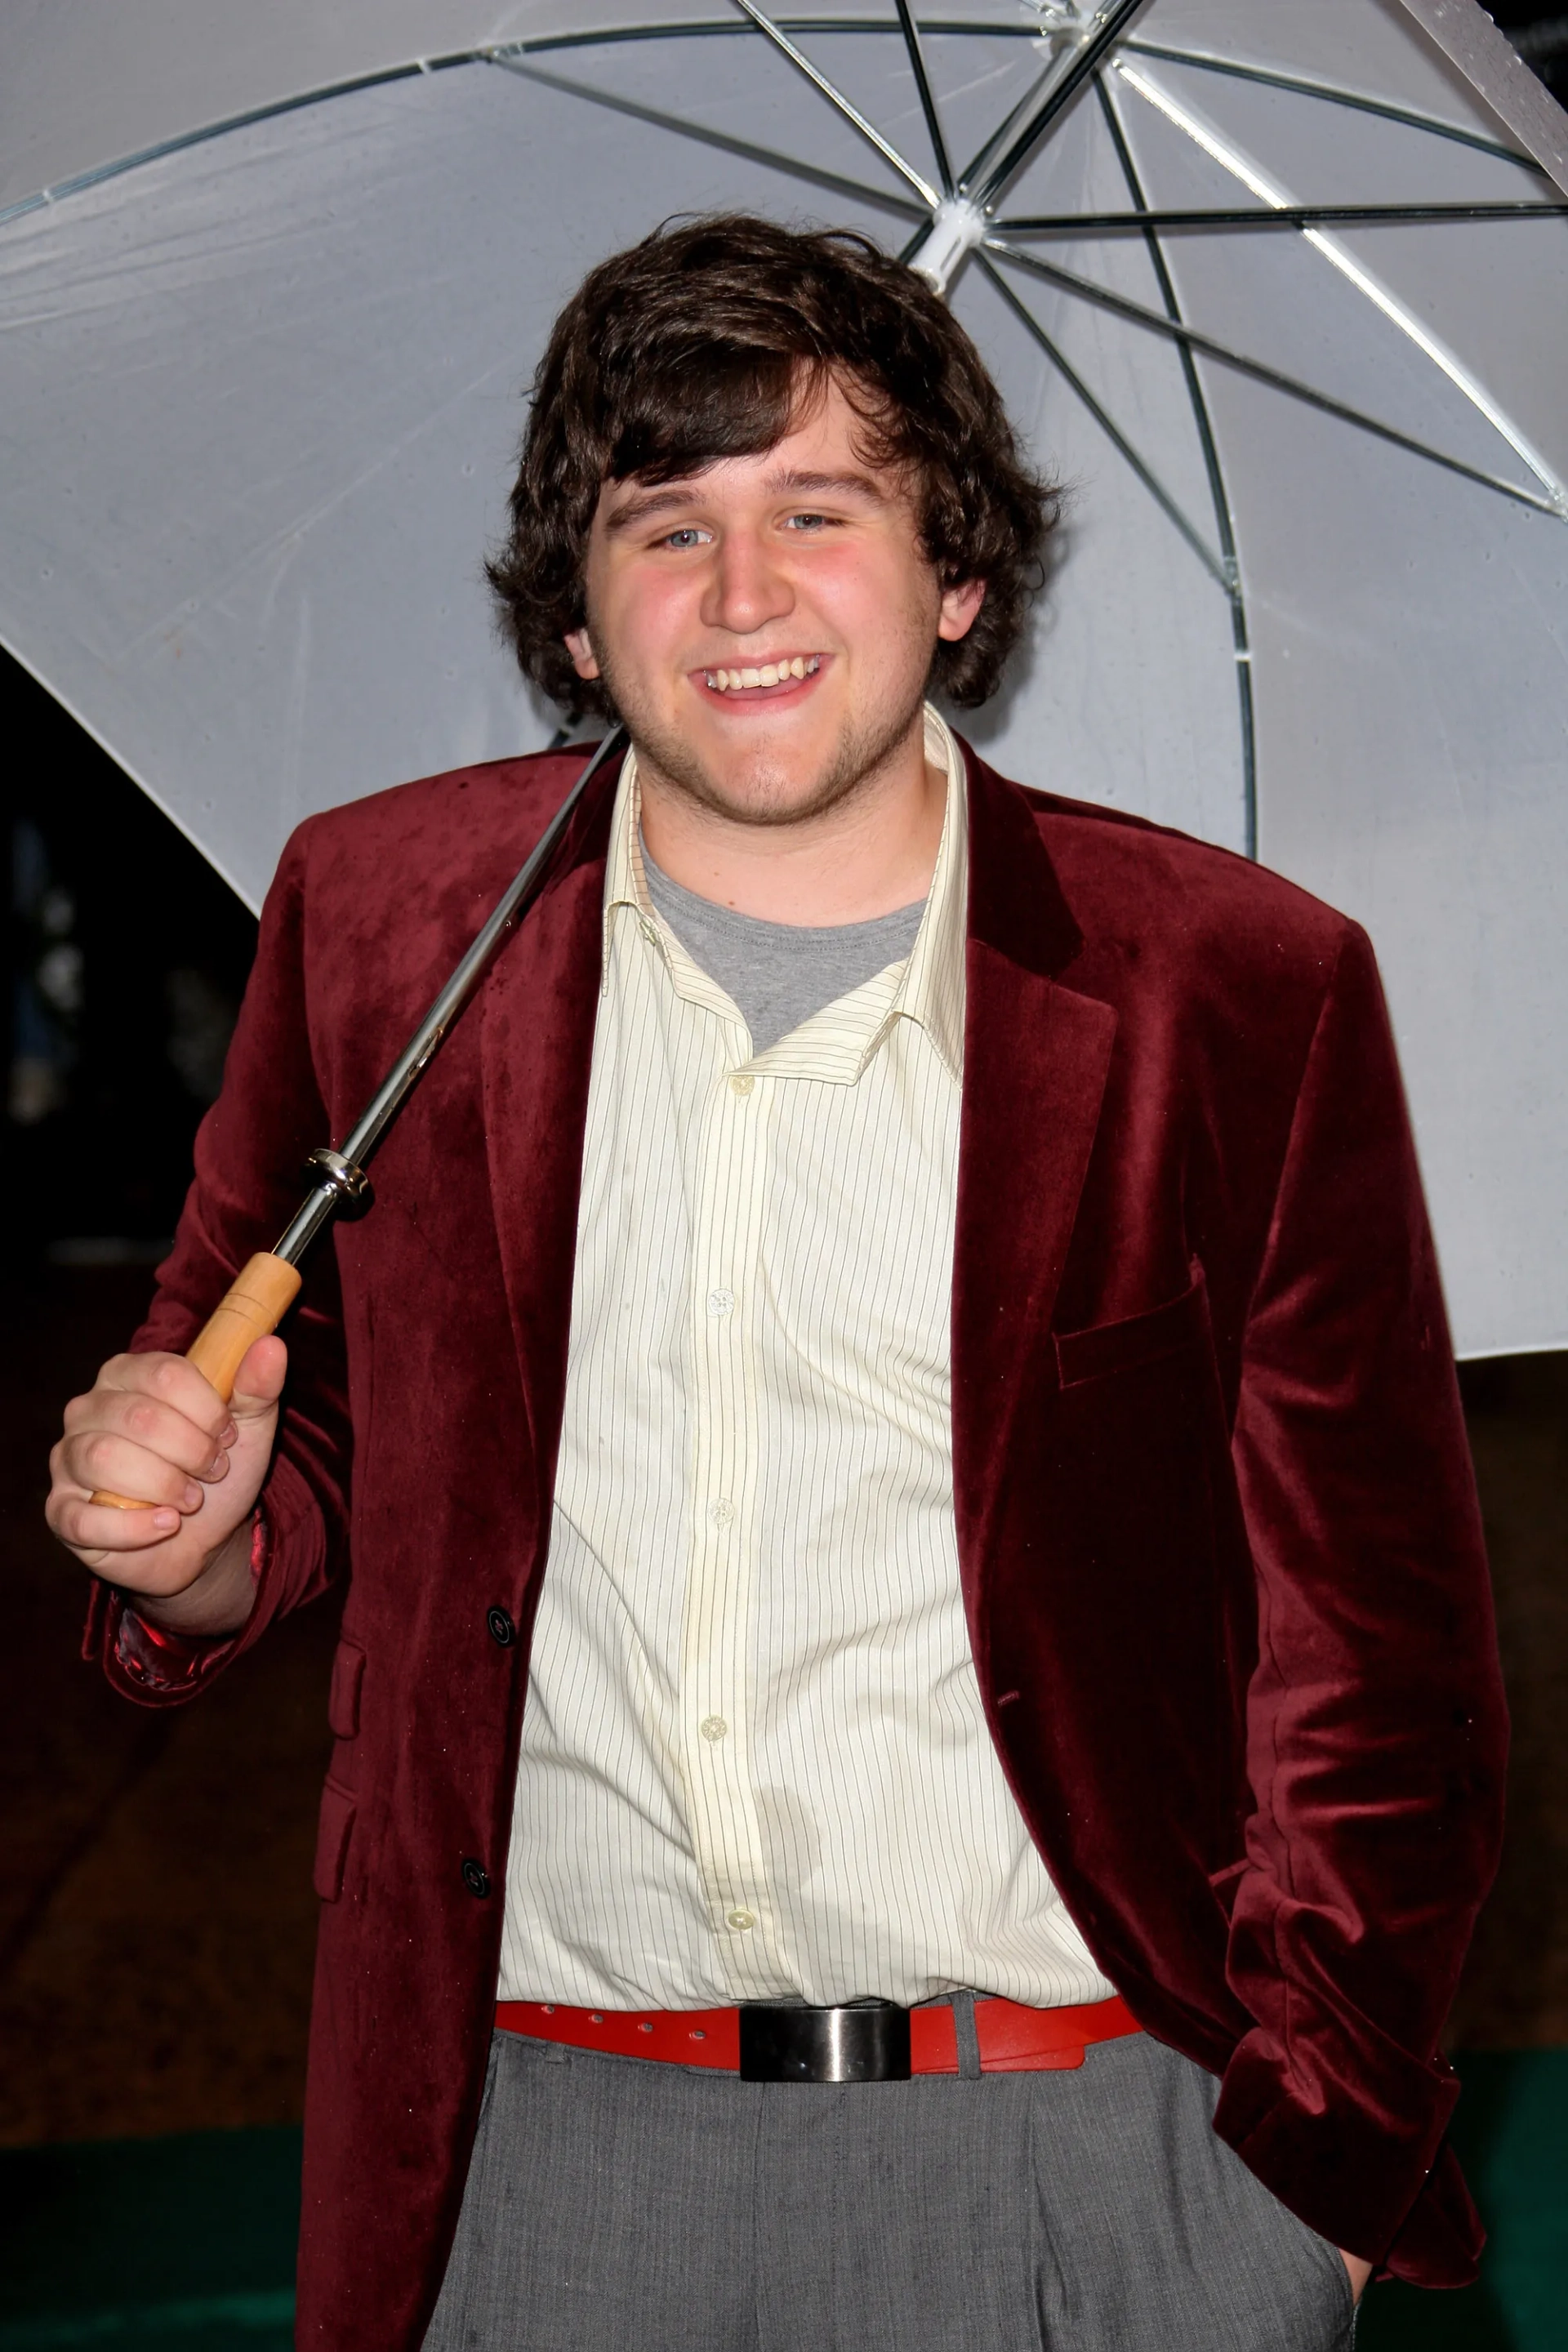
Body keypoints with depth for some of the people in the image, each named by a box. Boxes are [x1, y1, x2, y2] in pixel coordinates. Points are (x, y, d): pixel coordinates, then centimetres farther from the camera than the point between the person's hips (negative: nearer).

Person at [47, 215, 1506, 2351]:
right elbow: (301, 1422, 14)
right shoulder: (379, 918, 2)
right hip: (538, 2150, 2)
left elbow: (1374, 1653, 1)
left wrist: (1310, 2130, -5)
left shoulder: (1241, 992, -4)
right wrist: (205, 1531, -7)